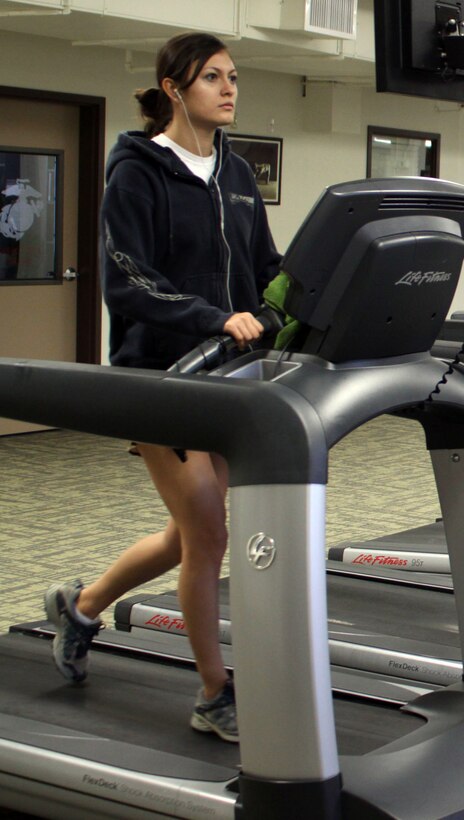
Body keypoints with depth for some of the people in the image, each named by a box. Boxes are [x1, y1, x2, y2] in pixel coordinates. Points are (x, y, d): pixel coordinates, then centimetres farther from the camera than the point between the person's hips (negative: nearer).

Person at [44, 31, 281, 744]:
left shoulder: (236, 175, 12)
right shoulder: (137, 172, -9)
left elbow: (266, 270, 13)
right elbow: (127, 283, -18)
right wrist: (216, 318, -30)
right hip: (158, 374, -7)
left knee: (191, 534, 14)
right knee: (208, 533, -6)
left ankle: (81, 604, 38)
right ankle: (215, 697, 11)